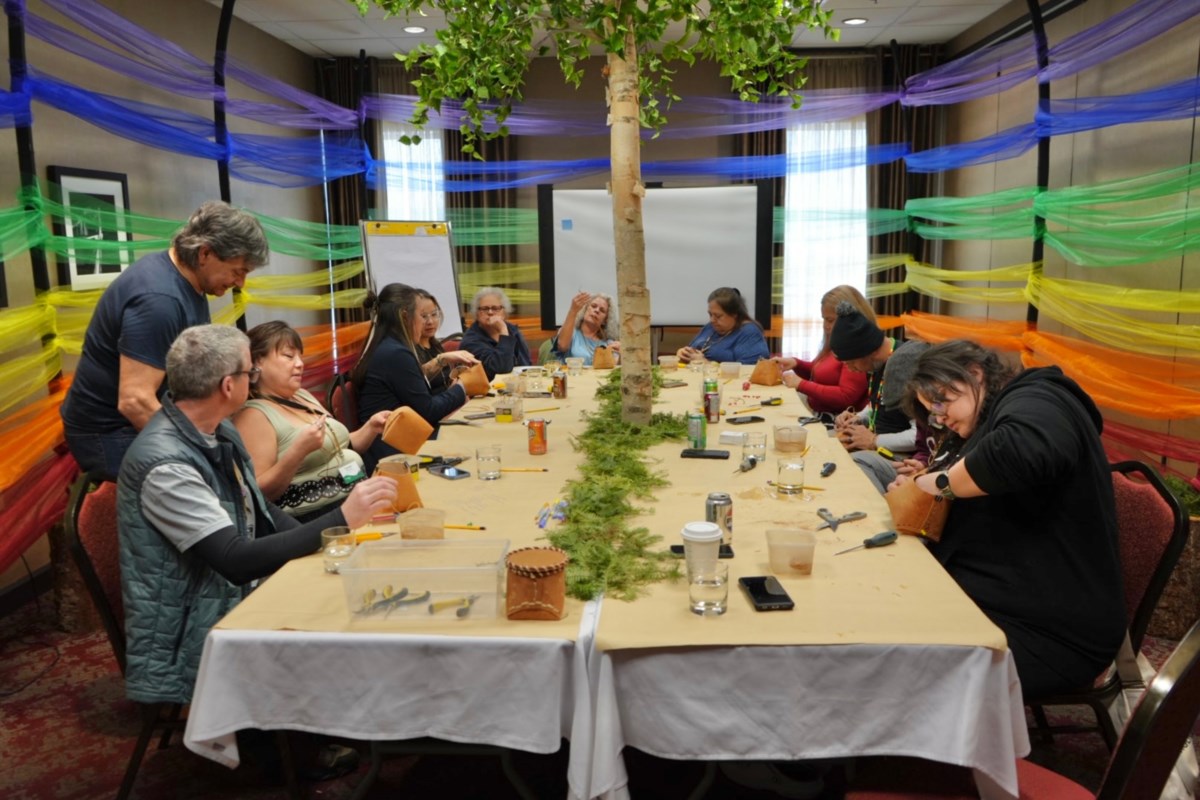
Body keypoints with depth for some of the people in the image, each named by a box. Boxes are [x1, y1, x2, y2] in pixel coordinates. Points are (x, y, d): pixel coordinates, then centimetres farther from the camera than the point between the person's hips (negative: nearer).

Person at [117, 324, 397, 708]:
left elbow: (259, 515, 12)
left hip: (237, 601, 8)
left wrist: (335, 546, -4)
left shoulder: (221, 432, 4)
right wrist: (341, 519, -27)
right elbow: (237, 561, -27)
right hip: (189, 645, -8)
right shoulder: (165, 463, -23)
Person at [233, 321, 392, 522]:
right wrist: (298, 450, -27)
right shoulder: (253, 414, -8)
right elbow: (260, 492, -15)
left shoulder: (302, 395, 15)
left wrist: (371, 427, 5)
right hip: (318, 516, -8)